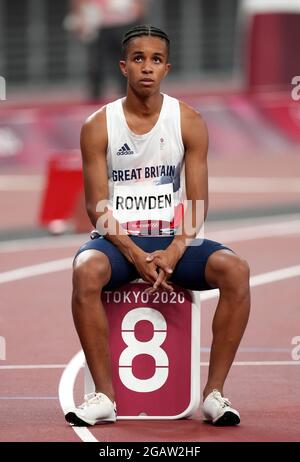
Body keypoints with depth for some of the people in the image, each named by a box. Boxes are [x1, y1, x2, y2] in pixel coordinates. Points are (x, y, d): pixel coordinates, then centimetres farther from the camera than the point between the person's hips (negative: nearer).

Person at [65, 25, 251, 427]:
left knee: (235, 270, -28)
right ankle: (104, 396, -29)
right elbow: (97, 205, -3)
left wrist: (173, 253, -18)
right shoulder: (98, 126, 1)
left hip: (175, 240, 1)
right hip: (118, 239, -1)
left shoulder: (189, 122, 3)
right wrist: (135, 255, -19)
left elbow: (197, 201, 0)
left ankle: (214, 393, -22)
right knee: (86, 270, -36)